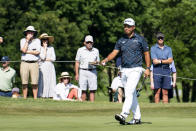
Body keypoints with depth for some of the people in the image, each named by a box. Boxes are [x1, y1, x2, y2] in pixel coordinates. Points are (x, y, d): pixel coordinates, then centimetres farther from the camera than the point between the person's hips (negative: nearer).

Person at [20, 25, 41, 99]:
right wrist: (27, 40, -7)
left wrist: (27, 51, -5)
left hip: (34, 63, -1)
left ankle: (35, 98, 0)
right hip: (24, 63, 1)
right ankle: (24, 98, 6)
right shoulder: (23, 40, 9)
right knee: (24, 83, 0)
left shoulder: (37, 40, 7)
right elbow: (23, 50, -8)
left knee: (35, 83, -5)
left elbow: (37, 52, -7)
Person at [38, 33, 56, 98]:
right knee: (43, 81, -9)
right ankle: (42, 95, -9)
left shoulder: (51, 48, 12)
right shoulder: (40, 48, 1)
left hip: (50, 67, 3)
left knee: (51, 81, -4)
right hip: (43, 67, -3)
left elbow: (53, 58, 5)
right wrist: (45, 48, -5)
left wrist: (46, 59, -5)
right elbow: (42, 57, -11)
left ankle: (50, 95, -6)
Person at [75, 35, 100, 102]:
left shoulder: (96, 51, 12)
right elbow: (77, 63, 7)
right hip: (83, 71, -1)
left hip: (92, 72, 1)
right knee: (83, 90, -3)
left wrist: (96, 62, -7)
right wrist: (76, 74, -1)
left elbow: (98, 61, 18)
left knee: (92, 90, -6)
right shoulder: (80, 50, 8)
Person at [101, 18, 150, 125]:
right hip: (124, 70, 6)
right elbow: (114, 52, 2)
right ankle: (137, 118, 15)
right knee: (131, 95, 8)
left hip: (135, 69, -5)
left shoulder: (140, 39, 1)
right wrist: (106, 59, -18)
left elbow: (146, 53, 4)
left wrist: (148, 68, -3)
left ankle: (123, 115, -31)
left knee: (129, 92, -19)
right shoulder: (121, 40, 11)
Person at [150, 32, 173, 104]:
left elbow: (170, 60, 1)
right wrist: (166, 61, 0)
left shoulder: (168, 48, 15)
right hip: (157, 71, -3)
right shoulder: (153, 48, 6)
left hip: (166, 71, 3)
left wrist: (160, 61, -6)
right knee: (157, 92, -5)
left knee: (165, 92, 2)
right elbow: (155, 61, -6)